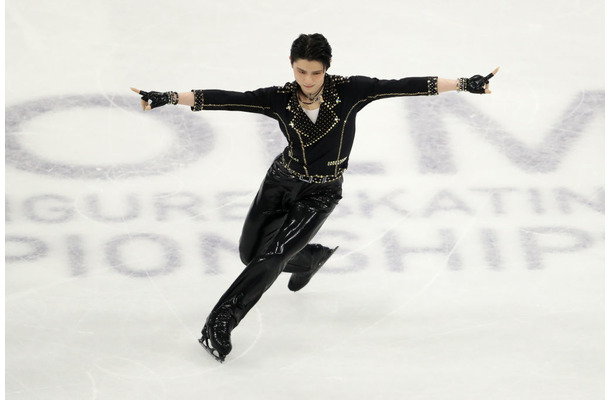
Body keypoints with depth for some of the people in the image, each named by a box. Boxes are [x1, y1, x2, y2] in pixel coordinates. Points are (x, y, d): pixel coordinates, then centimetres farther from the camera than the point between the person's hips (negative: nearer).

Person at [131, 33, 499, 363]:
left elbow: (401, 87, -22)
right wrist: (167, 98, -33)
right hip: (282, 181, 3)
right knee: (250, 254, 11)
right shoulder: (280, 99, -15)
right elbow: (227, 99, -22)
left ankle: (220, 323, -8)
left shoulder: (348, 91, -18)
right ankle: (311, 258, 39)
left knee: (272, 255, -16)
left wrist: (464, 84, -25)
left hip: (321, 194, -3)